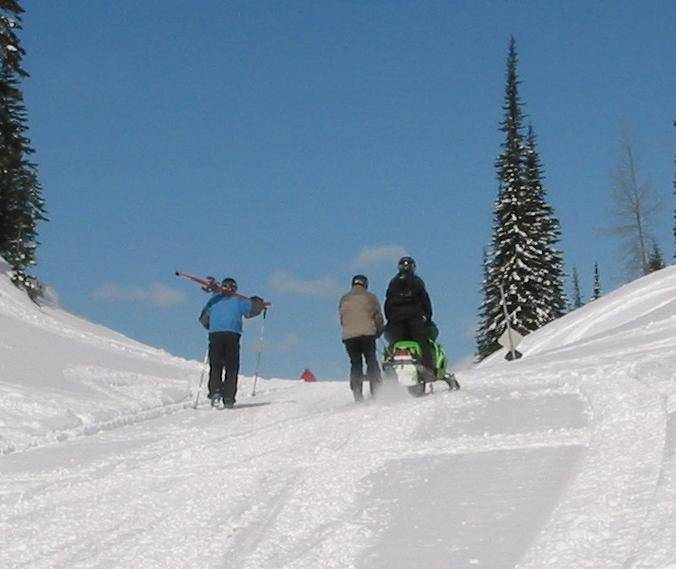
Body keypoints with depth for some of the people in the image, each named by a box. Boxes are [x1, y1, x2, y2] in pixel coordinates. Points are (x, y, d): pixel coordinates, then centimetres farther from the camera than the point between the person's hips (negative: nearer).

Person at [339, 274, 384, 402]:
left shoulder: (344, 299, 13)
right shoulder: (370, 297, 6)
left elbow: (342, 319, 16)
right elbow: (378, 316, 6)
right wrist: (378, 331, 19)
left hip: (349, 336, 2)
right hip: (367, 333, -2)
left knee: (355, 363, 8)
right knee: (372, 362, 4)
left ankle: (357, 393, -1)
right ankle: (375, 389, -8)